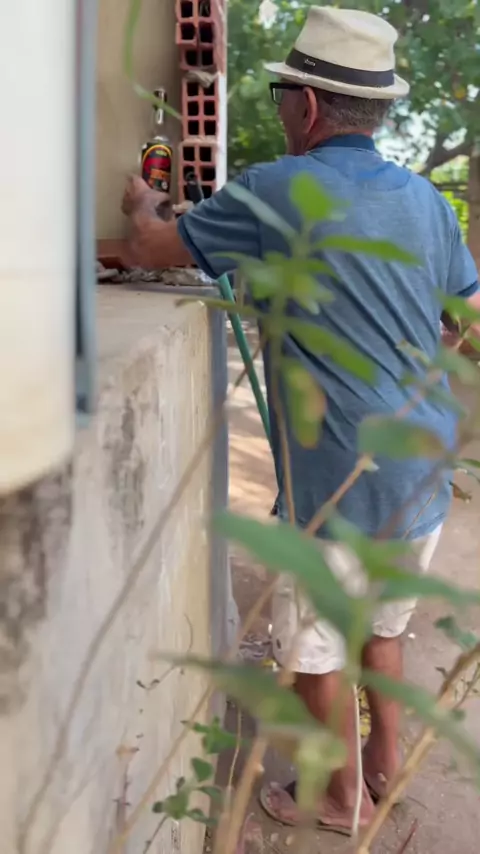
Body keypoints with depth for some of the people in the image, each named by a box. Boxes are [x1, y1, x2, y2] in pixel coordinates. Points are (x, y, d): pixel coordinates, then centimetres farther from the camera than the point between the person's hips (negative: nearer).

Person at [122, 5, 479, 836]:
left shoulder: (275, 192, -12)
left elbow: (149, 248, -1)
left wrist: (140, 205, 20)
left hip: (338, 485, -6)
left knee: (317, 650, 13)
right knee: (383, 624, 25)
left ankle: (341, 799, 31)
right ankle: (385, 762, 41)